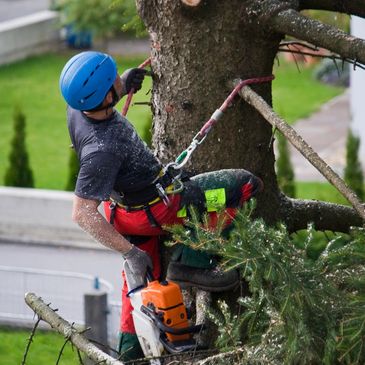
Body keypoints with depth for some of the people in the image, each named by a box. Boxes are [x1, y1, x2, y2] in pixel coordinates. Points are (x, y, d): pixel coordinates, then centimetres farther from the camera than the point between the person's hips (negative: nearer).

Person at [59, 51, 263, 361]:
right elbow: (82, 213, -34)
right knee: (245, 185, -7)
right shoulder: (101, 150, -38)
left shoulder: (79, 109, -14)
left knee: (141, 287, 26)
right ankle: (191, 264, -3)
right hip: (154, 208, -9)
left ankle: (130, 355, 38)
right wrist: (129, 251, -29)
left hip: (126, 205, 9)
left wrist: (124, 85, 1)